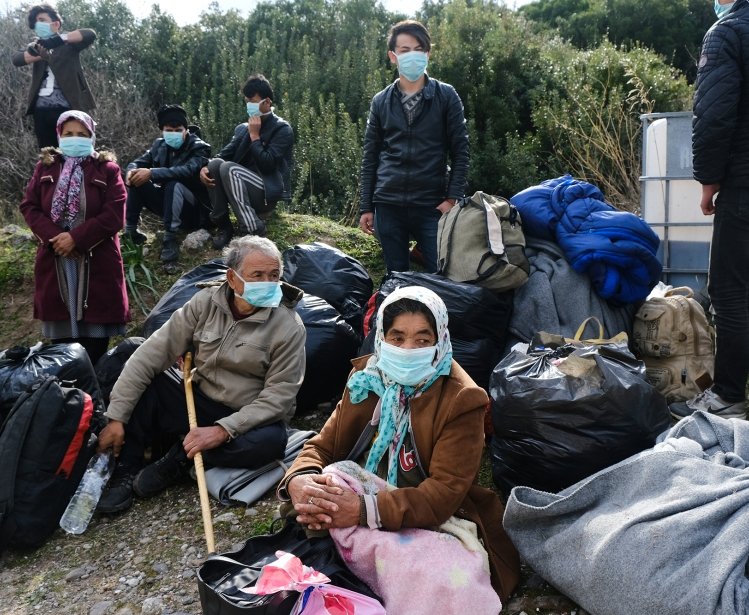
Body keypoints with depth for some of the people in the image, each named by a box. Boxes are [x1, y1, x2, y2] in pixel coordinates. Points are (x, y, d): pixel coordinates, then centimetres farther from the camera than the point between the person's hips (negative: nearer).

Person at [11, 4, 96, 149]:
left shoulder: (68, 42, 9)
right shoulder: (37, 45, 20)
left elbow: (90, 34, -10)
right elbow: (15, 58, 2)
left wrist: (58, 38, -21)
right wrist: (39, 53, -16)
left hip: (67, 108, -4)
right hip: (42, 110, 5)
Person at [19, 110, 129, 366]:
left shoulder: (107, 169, 2)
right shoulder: (45, 167, 12)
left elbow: (114, 215, -8)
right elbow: (29, 206, 6)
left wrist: (75, 238, -16)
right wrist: (54, 236, -12)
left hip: (96, 261, -3)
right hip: (54, 260, 3)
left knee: (95, 334, -1)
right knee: (61, 335, 8)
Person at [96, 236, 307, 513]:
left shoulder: (289, 327, -16)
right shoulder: (206, 303, -8)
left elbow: (278, 396, -18)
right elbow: (153, 352, -10)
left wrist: (223, 430, -28)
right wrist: (117, 417, -15)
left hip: (247, 420, -2)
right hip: (198, 400, 3)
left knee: (270, 441, -35)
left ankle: (181, 458, -11)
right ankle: (125, 471, -8)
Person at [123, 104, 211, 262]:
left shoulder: (198, 147, -13)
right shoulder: (159, 145, 5)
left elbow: (188, 170, -32)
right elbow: (138, 162, 4)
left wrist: (152, 173, -38)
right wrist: (131, 171, -22)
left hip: (194, 208, -6)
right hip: (168, 203, 6)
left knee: (174, 183, -34)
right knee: (137, 180, -10)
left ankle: (170, 240, -33)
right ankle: (130, 231, -8)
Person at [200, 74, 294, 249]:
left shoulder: (282, 129, -4)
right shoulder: (242, 129, 16)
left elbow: (267, 164, -16)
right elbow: (225, 153, 6)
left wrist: (255, 135, -10)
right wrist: (205, 168, -13)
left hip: (267, 193, -6)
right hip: (244, 191, 6)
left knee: (228, 168, -28)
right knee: (215, 164, -17)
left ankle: (253, 231, -31)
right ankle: (223, 226, -15)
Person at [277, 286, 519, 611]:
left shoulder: (460, 401, -13)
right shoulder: (366, 377, 2)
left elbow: (445, 493, -21)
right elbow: (323, 445, 2)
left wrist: (366, 510, -34)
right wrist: (299, 481, -23)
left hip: (429, 523, -3)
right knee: (298, 511, -26)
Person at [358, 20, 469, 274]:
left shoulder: (446, 96, 2)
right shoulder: (381, 101, 8)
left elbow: (460, 151, 1)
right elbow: (370, 156, 10)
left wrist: (453, 198, -8)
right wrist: (366, 207, 6)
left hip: (432, 205, -2)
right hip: (388, 205, 2)